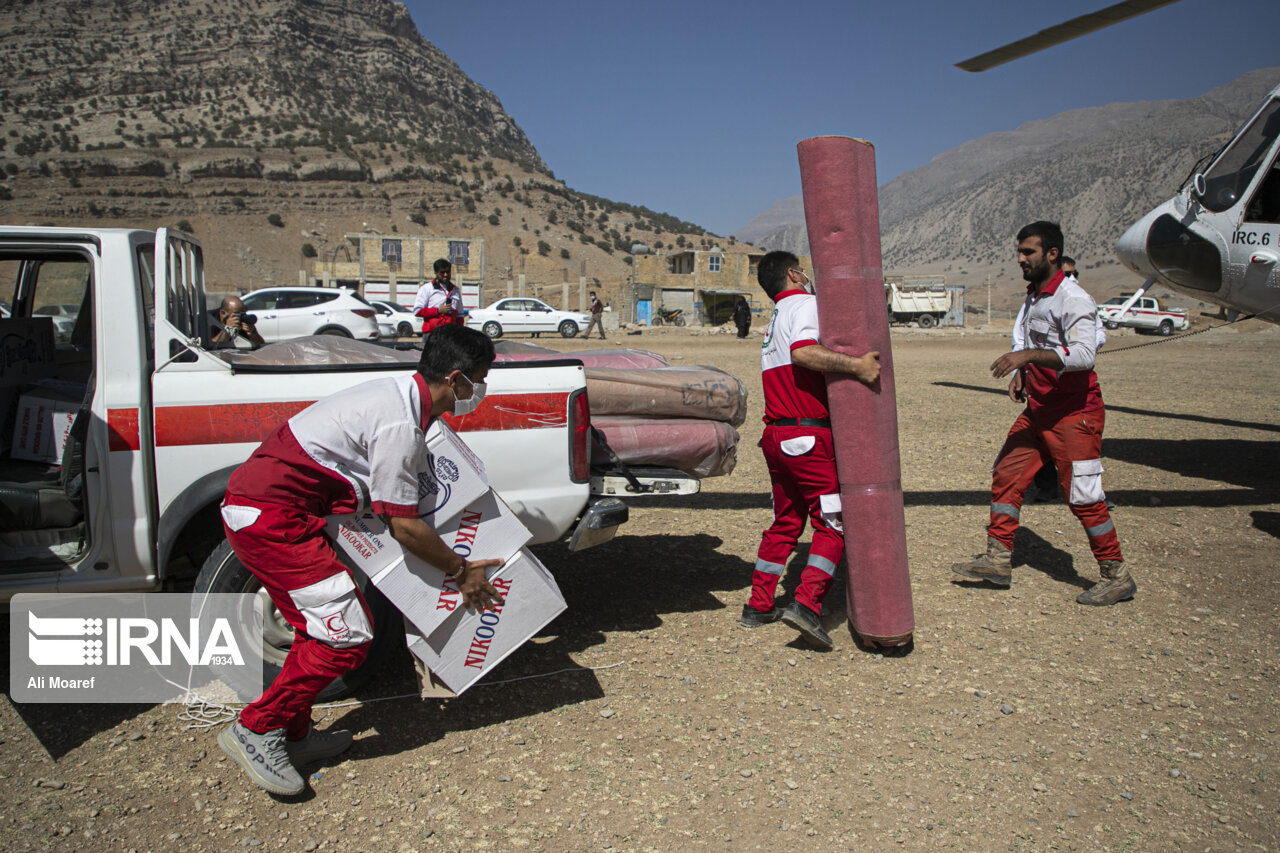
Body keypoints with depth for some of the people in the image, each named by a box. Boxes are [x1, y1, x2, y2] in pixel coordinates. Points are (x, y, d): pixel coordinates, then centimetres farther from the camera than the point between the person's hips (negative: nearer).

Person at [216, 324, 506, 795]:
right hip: (270, 516, -11)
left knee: (322, 625, 18)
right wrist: (461, 570, -4)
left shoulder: (398, 394, 10)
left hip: (254, 502, 11)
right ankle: (255, 729, 3)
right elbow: (403, 526, -17)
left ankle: (291, 733, 27)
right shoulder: (400, 424, -21)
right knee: (346, 633, -8)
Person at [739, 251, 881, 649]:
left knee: (785, 523, 17)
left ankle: (758, 606, 21)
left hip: (775, 435, 9)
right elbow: (803, 352, -24)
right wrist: (856, 365, -27)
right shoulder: (806, 303, -5)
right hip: (808, 436, -9)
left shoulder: (774, 320, 23)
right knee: (833, 523, -3)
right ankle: (806, 603, -13)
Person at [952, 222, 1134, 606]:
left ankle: (1117, 576, 10)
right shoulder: (1034, 297, 12)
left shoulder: (1073, 299, -16)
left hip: (1074, 413, -9)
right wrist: (1021, 373, 7)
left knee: (1083, 496, -5)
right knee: (1006, 475, 7)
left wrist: (1027, 355, -35)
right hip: (1038, 409, 9)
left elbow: (1084, 354, -30)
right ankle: (997, 559, 16)